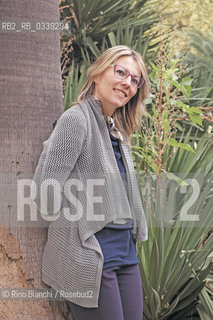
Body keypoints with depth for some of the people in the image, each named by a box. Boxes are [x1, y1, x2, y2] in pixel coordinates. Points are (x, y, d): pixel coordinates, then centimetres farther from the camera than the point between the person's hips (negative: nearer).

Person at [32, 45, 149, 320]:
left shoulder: (117, 131, 15)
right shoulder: (76, 120, -12)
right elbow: (47, 192, -16)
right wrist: (77, 234, -7)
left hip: (125, 254, 8)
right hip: (89, 258, -8)